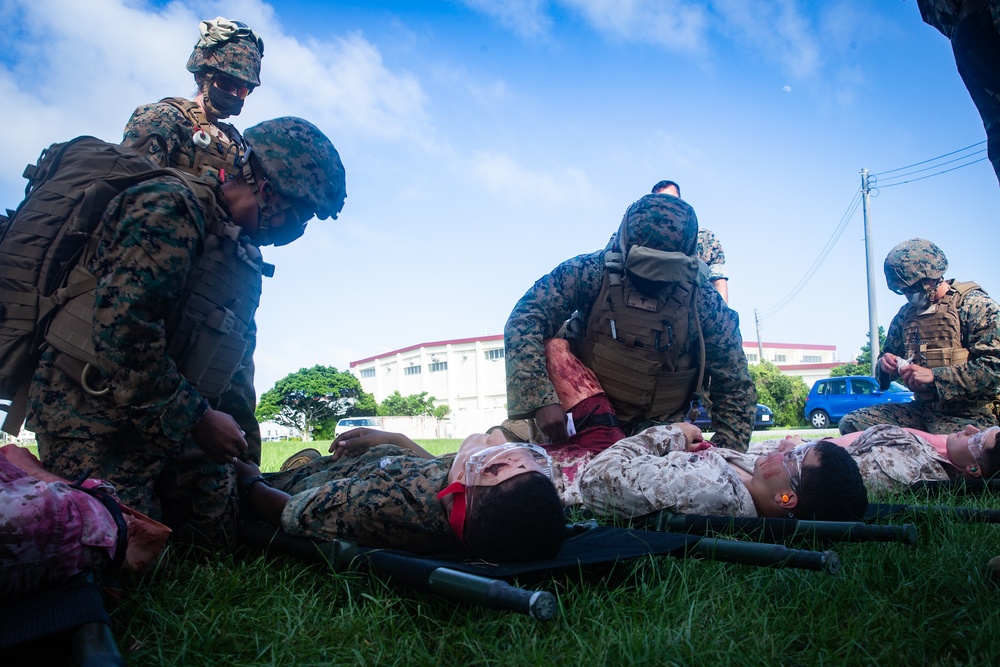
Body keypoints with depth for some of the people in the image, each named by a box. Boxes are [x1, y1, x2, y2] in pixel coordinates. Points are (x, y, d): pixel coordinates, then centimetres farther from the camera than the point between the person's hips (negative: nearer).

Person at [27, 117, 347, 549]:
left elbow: (236, 366, 21)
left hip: (175, 427, 9)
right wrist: (197, 418, -19)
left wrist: (245, 460, 20)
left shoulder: (247, 261, 14)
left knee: (221, 537, 2)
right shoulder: (172, 207, -16)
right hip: (96, 414, -8)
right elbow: (122, 328, -28)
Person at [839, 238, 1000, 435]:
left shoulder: (974, 304, -4)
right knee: (852, 423, -11)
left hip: (967, 418, -6)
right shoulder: (905, 315, 15)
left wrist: (934, 375, -19)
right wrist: (886, 363, 2)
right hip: (922, 410, 7)